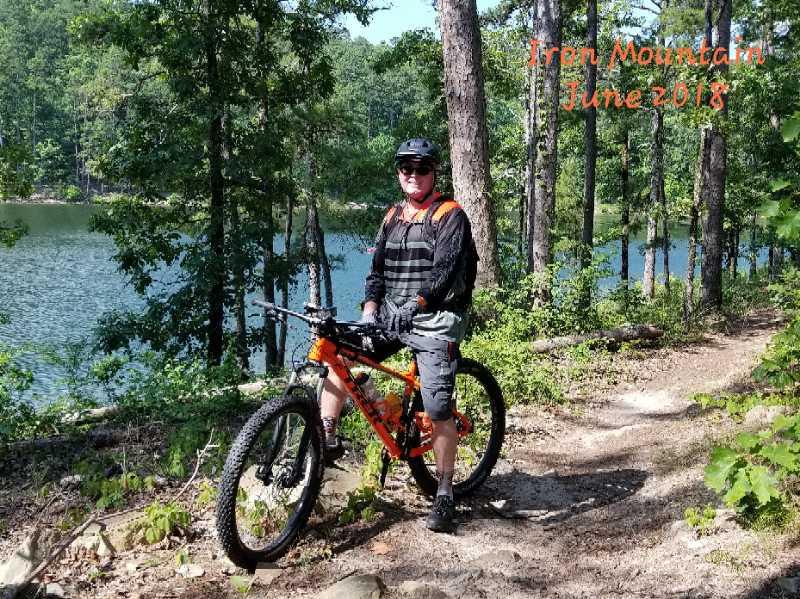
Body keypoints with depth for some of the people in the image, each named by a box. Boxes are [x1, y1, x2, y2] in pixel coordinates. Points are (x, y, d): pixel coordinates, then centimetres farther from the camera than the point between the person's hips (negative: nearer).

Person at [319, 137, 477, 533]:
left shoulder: (450, 215, -5)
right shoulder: (393, 217, 15)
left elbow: (444, 271, -18)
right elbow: (378, 270, 10)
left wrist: (414, 305, -32)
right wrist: (370, 310, -7)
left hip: (434, 319, -6)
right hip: (392, 315, 6)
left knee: (438, 410, -10)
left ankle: (444, 494, 3)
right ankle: (327, 441, 1)